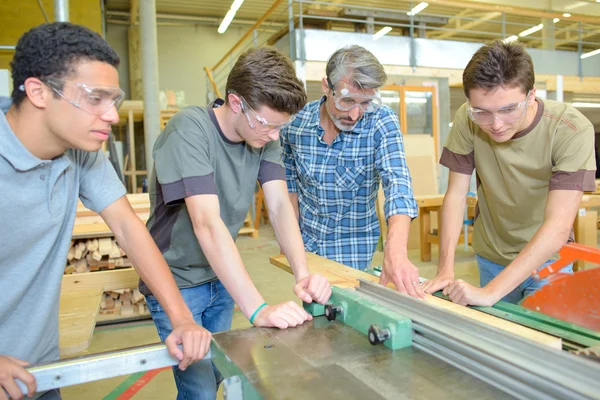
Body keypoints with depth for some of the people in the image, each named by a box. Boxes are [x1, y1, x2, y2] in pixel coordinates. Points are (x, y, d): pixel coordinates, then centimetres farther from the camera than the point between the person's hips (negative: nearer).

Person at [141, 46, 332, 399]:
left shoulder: (265, 137, -8)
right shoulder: (190, 130, -27)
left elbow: (280, 206, -14)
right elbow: (207, 223, -36)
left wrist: (303, 273, -30)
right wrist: (259, 309, -41)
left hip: (222, 276, 6)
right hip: (177, 280, -5)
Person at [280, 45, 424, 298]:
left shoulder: (382, 123, -19)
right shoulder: (296, 122, -13)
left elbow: (397, 182, -32)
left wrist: (396, 251, -48)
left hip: (353, 247, -2)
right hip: (306, 243, 2)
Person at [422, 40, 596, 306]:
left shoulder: (572, 131, -26)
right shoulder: (467, 120, -18)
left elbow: (558, 227, -31)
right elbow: (456, 194, -13)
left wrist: (491, 291, -38)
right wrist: (445, 269, -23)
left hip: (546, 257, -2)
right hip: (491, 256, 2)